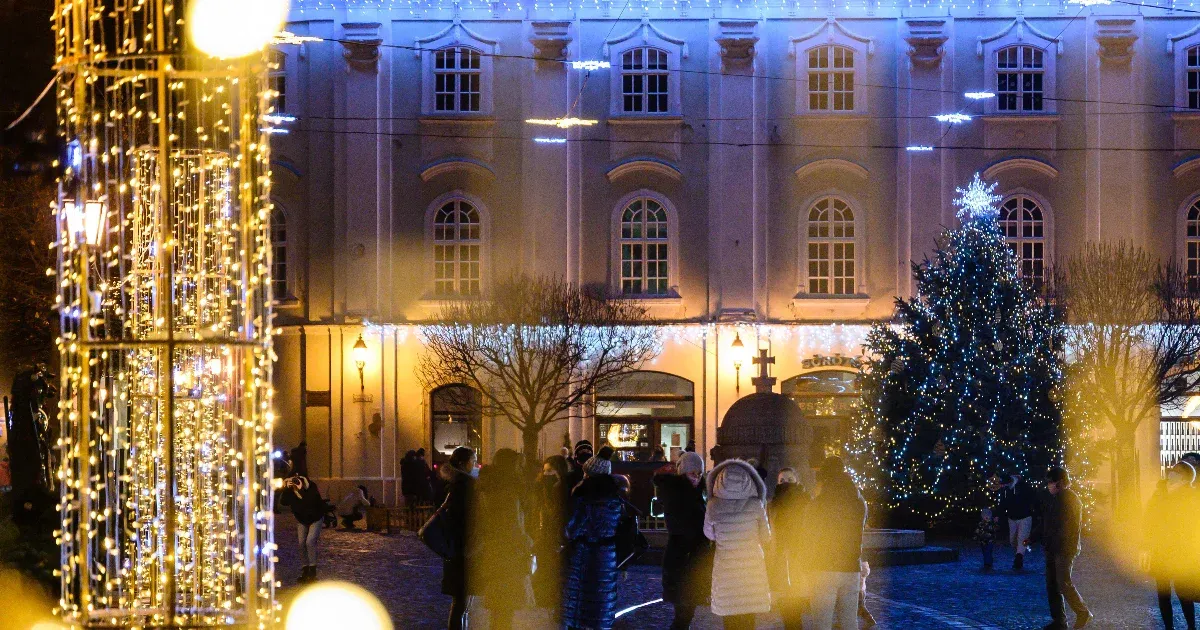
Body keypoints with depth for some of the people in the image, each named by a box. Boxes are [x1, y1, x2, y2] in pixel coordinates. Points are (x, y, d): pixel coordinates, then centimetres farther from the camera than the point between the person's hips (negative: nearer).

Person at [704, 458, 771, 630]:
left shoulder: (714, 506, -10)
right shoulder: (756, 505, -12)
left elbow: (709, 534, 4)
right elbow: (765, 538, -2)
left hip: (725, 567, 0)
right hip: (752, 564, 0)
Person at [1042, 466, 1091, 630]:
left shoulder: (1071, 499, -12)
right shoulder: (1054, 499, 14)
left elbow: (1074, 525, -17)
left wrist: (1068, 548, -22)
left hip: (1064, 549, -9)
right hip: (1052, 548, 9)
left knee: (1064, 583, -9)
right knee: (1052, 584, 8)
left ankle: (1083, 613, 6)